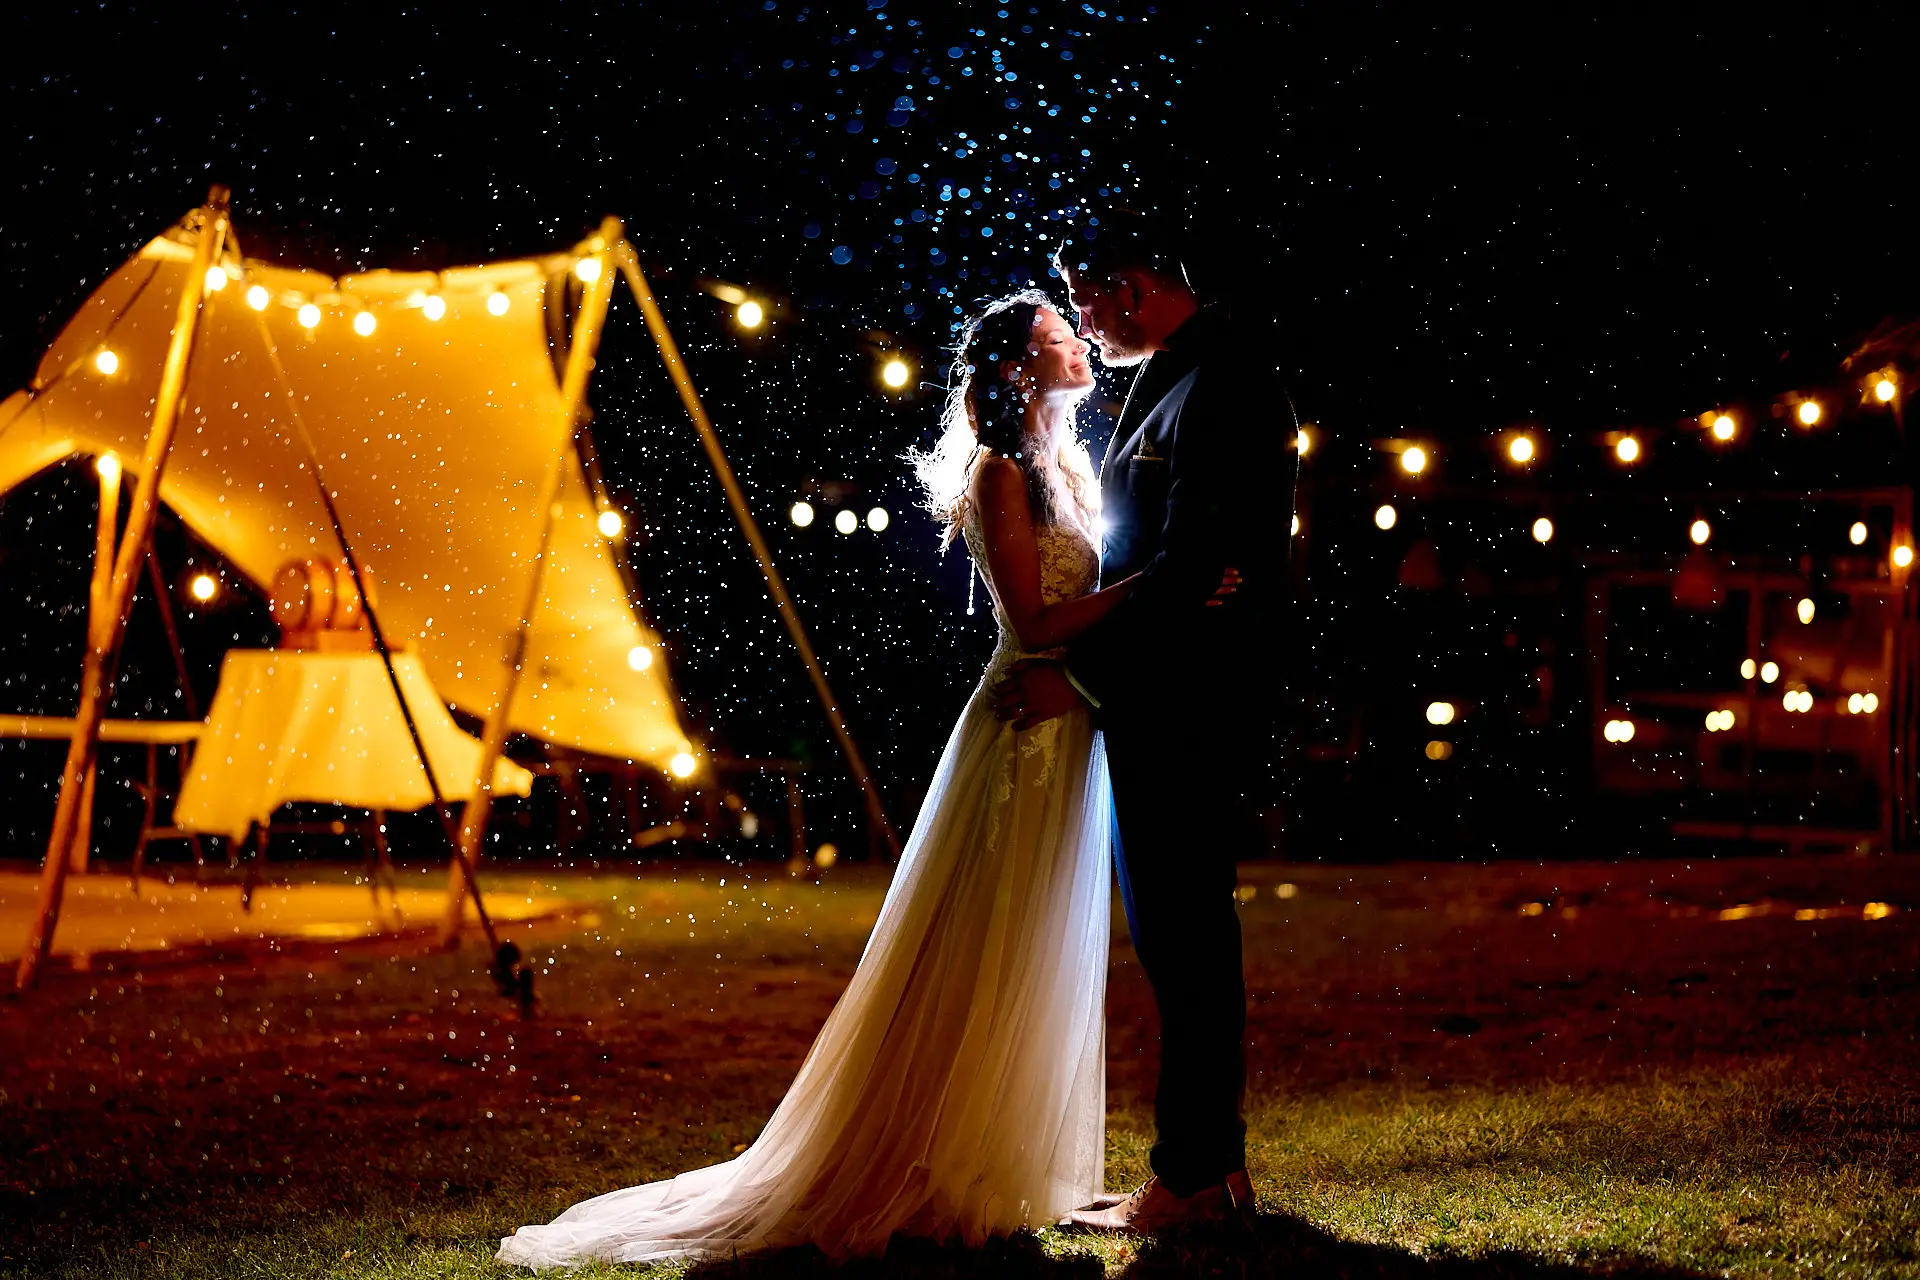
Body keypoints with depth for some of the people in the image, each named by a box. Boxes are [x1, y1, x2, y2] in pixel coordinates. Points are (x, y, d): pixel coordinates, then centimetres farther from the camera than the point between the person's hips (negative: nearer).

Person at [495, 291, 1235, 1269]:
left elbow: (1090, 598, 14)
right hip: (1023, 738, -9)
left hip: (1071, 742, 9)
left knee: (1043, 970, 11)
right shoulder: (1001, 474, -11)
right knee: (983, 968, -5)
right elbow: (1036, 624, -19)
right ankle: (937, 1182, 2)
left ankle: (1011, 1171, 18)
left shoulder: (1066, 468, 16)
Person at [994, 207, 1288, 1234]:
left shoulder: (1219, 387, -14)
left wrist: (1080, 673, -18)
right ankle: (1212, 1164, 20)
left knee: (1182, 941, -7)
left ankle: (1191, 1181, -3)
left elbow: (1192, 567, -22)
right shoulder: (1170, 382, 18)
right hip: (1162, 713, 10)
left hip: (1186, 714, -10)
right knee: (1182, 940, 13)